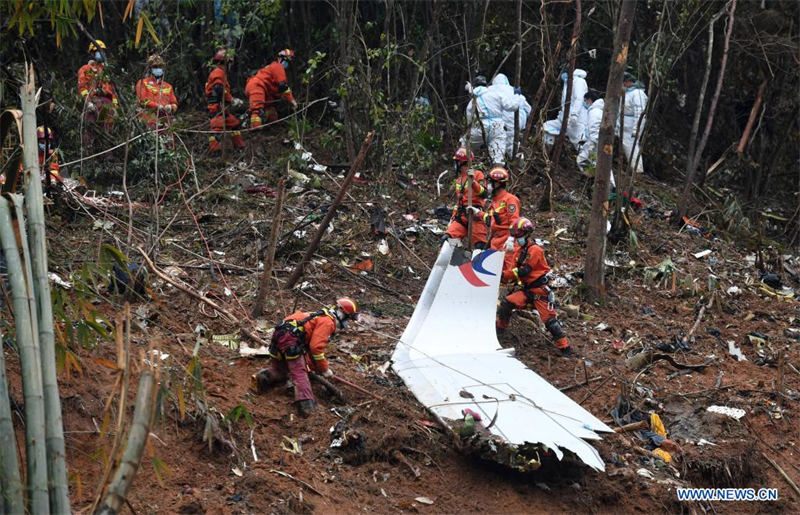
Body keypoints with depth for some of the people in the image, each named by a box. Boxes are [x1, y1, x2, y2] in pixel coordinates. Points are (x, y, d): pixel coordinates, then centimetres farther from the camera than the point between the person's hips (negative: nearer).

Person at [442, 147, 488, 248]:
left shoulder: (477, 174, 1)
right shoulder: (459, 180, 24)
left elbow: (484, 194, -13)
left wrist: (473, 181, -24)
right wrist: (453, 217, 24)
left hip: (475, 214, -7)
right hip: (461, 216, 7)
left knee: (480, 246, -10)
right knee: (446, 239, -12)